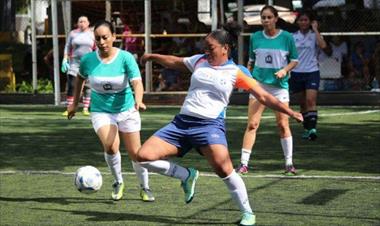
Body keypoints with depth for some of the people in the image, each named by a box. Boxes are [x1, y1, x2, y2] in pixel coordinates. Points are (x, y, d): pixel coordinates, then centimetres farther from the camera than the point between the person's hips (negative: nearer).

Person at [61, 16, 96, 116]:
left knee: (87, 86, -1)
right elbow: (67, 47, 10)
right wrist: (65, 60, 0)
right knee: (70, 85, -8)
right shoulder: (73, 33, 8)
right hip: (74, 62, 0)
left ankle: (85, 109, 7)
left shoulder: (92, 34, 7)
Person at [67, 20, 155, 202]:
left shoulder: (125, 57, -15)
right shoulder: (88, 60, -8)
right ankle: (118, 183, 2)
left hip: (126, 110, 0)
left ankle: (145, 188, 27)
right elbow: (80, 78, 13)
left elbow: (137, 82, -26)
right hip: (101, 111, 0)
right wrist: (75, 103, 15)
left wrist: (138, 100, -45)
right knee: (111, 146, -24)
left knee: (135, 153, 2)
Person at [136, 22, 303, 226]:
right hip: (181, 122, 5)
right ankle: (187, 176, 15)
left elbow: (263, 97, 0)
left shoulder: (236, 72, 0)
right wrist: (152, 56, 40)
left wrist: (290, 112, -7)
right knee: (144, 156, -7)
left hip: (210, 124, -5)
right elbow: (175, 62, 31)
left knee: (223, 169, -26)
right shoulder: (199, 61, 11)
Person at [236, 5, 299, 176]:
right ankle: (244, 163, -5)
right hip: (258, 83, 1)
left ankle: (289, 163, 12)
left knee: (283, 125, 1)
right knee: (252, 124, -6)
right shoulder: (255, 37, 5)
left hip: (279, 85, -1)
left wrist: (284, 70, -13)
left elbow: (294, 60, 5)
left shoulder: (287, 37, -1)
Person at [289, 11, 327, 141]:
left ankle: (312, 128, -24)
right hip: (297, 72, 3)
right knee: (303, 103, 8)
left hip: (312, 72, -3)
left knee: (311, 100, -17)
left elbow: (323, 46, -21)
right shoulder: (293, 36, 7)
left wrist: (315, 29, -13)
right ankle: (306, 129, 18)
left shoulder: (314, 35, 0)